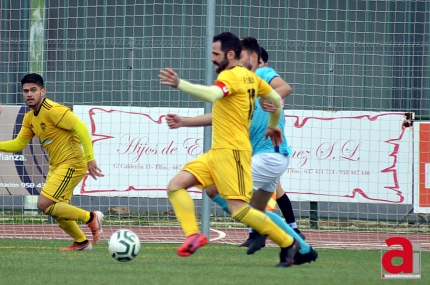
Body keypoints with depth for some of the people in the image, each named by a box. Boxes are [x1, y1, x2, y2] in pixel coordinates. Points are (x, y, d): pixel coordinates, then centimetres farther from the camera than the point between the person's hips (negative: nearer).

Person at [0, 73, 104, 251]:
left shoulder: (53, 110, -19)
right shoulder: (30, 118, 9)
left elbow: (81, 128, -23)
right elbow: (18, 144, 14)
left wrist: (89, 158, -27)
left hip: (71, 164, -9)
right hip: (56, 166, 9)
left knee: (44, 204, -15)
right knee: (57, 210, 14)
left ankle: (91, 218, -6)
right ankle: (81, 242, 30)